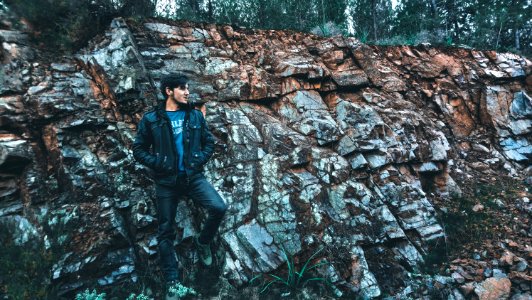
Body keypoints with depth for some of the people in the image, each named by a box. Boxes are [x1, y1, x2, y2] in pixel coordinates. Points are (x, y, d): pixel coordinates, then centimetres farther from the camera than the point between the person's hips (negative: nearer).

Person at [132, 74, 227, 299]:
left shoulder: (195, 115, 6)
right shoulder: (151, 119, -2)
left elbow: (209, 142, 11)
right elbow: (139, 149, 1)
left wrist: (200, 160, -5)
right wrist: (158, 164, -12)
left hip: (193, 176, 1)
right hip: (166, 181, -1)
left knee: (219, 207, -21)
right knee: (166, 231, 4)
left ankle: (202, 242, 10)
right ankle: (172, 282, 19)